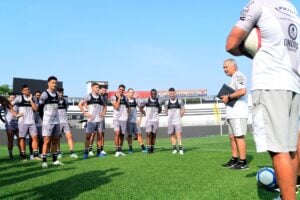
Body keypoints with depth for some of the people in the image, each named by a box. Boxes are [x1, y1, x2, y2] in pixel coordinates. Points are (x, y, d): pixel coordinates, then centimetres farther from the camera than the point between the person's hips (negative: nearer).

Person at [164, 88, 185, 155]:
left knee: (178, 134, -11)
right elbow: (166, 111, 14)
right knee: (172, 135, 6)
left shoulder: (179, 101, 0)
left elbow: (183, 110, 7)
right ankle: (174, 148, 14)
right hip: (170, 121, 2)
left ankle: (180, 148, -10)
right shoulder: (167, 102, 4)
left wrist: (179, 117, 3)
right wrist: (170, 116, 6)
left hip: (177, 121, -2)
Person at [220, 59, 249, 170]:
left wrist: (228, 97, -14)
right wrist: (226, 98, 10)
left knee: (239, 136, -8)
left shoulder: (238, 75, -8)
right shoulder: (233, 78, 23)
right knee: (232, 136, 13)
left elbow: (242, 91, -24)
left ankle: (243, 162, -4)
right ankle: (234, 160, 20)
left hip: (238, 113, -10)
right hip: (232, 113, 10)